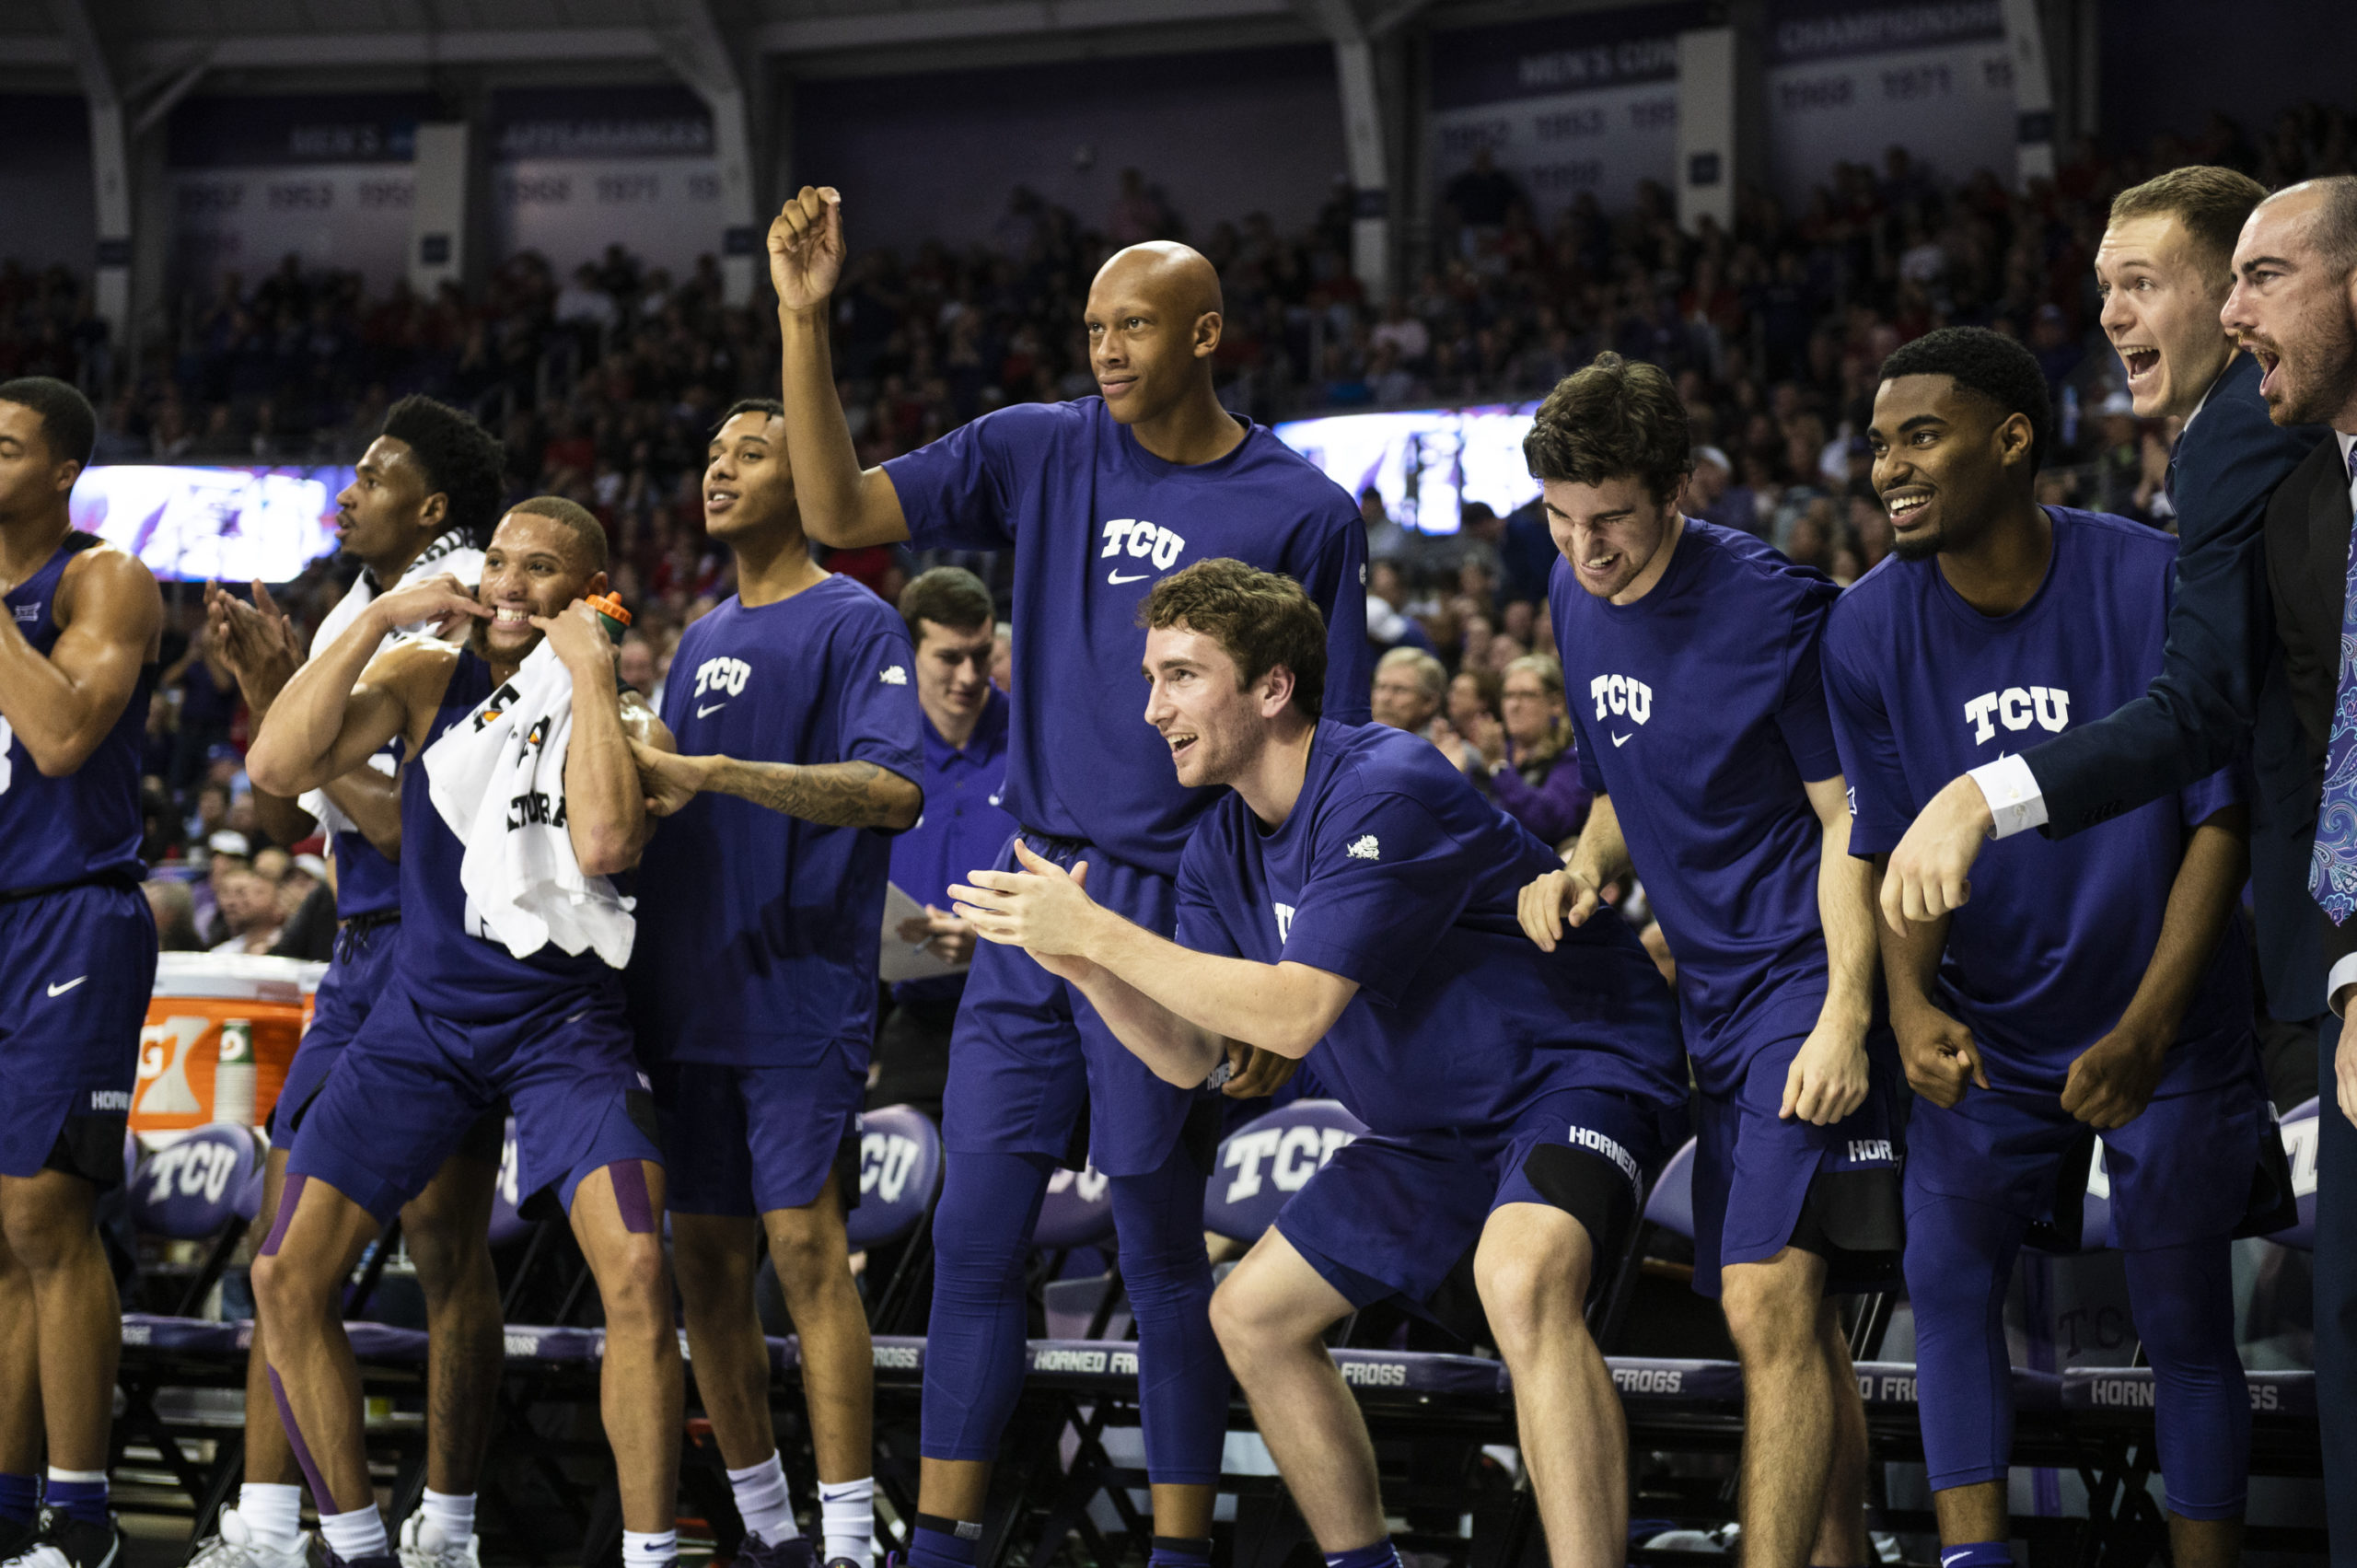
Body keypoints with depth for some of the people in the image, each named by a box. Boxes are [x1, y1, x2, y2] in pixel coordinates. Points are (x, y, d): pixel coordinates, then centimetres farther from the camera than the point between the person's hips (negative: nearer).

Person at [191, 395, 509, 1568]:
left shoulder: (466, 611, -12)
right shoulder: (348, 622, 16)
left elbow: (407, 819, -20)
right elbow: (287, 819, 19)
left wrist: (290, 699, -13)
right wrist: (260, 685, 6)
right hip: (360, 953, 9)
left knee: (443, 1238, -2)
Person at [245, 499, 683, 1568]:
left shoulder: (627, 718, -3)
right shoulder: (424, 678, 4)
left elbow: (604, 844, -25)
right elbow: (277, 769, -10)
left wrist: (589, 675, -18)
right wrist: (377, 619, -13)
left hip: (562, 1021, -3)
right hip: (423, 1011, 3)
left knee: (637, 1270, -24)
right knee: (287, 1278, -6)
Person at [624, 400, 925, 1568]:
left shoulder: (853, 623, -5)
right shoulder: (702, 640, 19)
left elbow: (893, 789, -20)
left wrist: (710, 773, -25)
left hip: (796, 992, -7)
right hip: (688, 993, 7)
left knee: (805, 1248, -11)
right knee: (704, 1261, 7)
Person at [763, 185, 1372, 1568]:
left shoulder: (1304, 511, -1)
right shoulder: (1041, 454, 8)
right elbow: (839, 510, 0)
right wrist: (805, 321, -11)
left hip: (1177, 918, -4)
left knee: (1162, 1246, -1)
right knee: (976, 1233, 4)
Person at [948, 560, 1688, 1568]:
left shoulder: (1383, 789, -25)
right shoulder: (1221, 850, 2)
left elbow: (1296, 1014, -30)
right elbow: (1190, 1056, 3)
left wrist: (1098, 933, -26)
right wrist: (1082, 966, -15)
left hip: (1578, 1067, -10)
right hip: (1436, 1124, 10)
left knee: (1520, 1278, -38)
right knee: (1250, 1316, 12)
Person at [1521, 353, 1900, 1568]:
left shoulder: (1771, 605, -15)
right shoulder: (1576, 599, 9)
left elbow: (1849, 819, -13)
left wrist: (1845, 1015, -21)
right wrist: (1588, 865, 2)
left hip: (1805, 979, -8)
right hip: (1715, 991, 8)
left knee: (1772, 1304, -17)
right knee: (1787, 1321, 12)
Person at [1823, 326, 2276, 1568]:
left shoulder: (2158, 585, -16)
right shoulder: (1871, 629, -6)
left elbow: (2221, 821, -12)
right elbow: (1893, 848, 0)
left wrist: (2147, 1031, -20)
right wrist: (1910, 1004, -19)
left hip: (2171, 1034, -3)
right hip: (1989, 1033, 3)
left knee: (2183, 1323, 2)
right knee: (1945, 1268, -12)